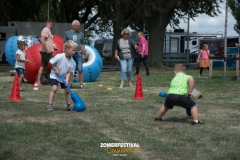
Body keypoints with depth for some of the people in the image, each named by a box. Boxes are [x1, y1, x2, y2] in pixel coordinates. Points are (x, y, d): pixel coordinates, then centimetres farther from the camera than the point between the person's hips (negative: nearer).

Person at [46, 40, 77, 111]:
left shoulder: (72, 62, -16)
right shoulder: (59, 57, -28)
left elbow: (69, 72, -11)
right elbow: (50, 62, -16)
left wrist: (67, 81, -23)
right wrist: (55, 69, -18)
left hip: (64, 77, 4)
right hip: (54, 76, -4)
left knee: (67, 91, 2)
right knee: (54, 89, -20)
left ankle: (69, 105, 15)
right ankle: (49, 105, -17)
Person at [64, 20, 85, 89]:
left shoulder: (81, 34, 10)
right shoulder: (67, 33, 6)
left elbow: (83, 44, 14)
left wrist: (81, 50, -3)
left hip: (78, 54, 0)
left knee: (80, 70, -5)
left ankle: (81, 84, -1)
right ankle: (70, 84, 11)